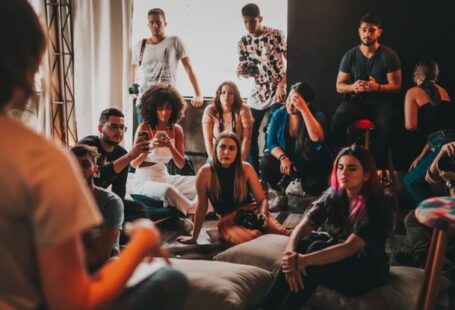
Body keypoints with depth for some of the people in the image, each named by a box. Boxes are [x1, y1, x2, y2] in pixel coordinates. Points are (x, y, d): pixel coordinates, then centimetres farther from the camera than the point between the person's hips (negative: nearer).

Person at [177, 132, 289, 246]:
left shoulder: (246, 168, -2)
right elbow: (201, 207, 1)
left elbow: (262, 199, 2)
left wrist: (263, 214, -21)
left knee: (282, 233, -26)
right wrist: (194, 237, 8)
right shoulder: (206, 172, -9)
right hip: (228, 221, -2)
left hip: (253, 211, 2)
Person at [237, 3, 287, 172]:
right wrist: (242, 71, -14)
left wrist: (282, 85, -15)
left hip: (277, 94, -4)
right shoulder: (243, 42, 5)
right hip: (256, 94, 5)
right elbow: (245, 70, 10)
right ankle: (253, 172, 17)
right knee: (249, 134, 5)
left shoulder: (276, 35, -7)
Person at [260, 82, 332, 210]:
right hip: (287, 160, 2)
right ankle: (280, 195, -1)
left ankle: (302, 183, 9)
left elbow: (317, 138, -38)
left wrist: (304, 109, -40)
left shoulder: (317, 116, -16)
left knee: (313, 187, -31)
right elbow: (271, 143, -6)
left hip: (313, 164, -2)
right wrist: (283, 158, -27)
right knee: (266, 162, -27)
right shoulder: (279, 115, -7)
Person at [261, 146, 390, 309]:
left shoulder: (374, 206, -20)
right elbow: (301, 228, -12)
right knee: (303, 242, -22)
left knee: (317, 248, -29)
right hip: (337, 262, 5)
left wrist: (305, 260, -45)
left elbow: (350, 248, -33)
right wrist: (290, 254, -33)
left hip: (368, 272, -5)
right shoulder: (333, 195, -3)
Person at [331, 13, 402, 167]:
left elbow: (396, 86, -4)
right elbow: (339, 86, 5)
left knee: (385, 124, -35)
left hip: (380, 101, -2)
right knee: (337, 119, -30)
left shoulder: (389, 55, -2)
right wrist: (353, 87, -19)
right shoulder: (350, 55, 3)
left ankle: (376, 164, -16)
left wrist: (377, 87, -24)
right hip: (355, 100, 2)